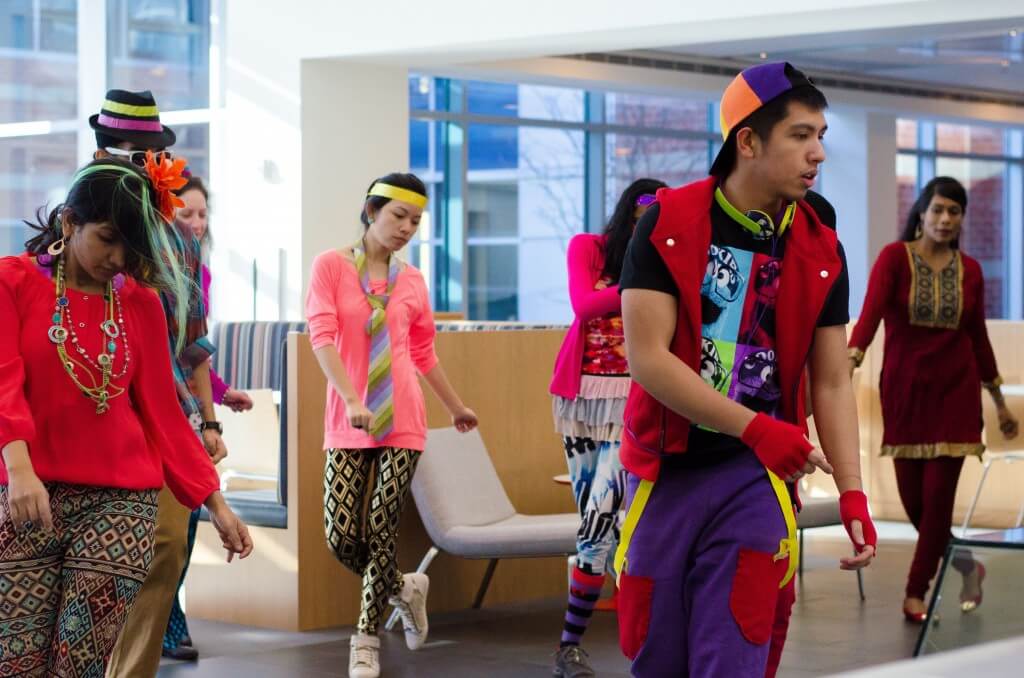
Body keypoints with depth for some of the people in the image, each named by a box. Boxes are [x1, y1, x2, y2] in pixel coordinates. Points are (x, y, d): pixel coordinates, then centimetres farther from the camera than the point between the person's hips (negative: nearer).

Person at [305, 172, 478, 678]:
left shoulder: (412, 282, 7)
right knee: (341, 538, -5)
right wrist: (352, 401, -26)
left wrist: (457, 408, 29)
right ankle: (404, 588, 24)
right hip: (346, 424, -1)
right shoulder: (331, 266, -2)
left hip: (401, 424, 1)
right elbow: (322, 336, -13)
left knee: (380, 536, -2)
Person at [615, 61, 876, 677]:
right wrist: (756, 428, -21)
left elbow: (832, 382, 4)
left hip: (756, 478, 1)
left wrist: (852, 493, -7)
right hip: (666, 470, -1)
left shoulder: (821, 251, 1)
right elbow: (647, 358, -16)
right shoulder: (668, 224, -9)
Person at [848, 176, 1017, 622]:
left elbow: (978, 338, 12)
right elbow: (871, 312, -23)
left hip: (955, 390, 1)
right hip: (904, 389, -1)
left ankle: (915, 594, 7)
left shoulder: (969, 271, 3)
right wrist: (849, 363, -39)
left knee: (938, 495, -5)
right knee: (912, 497, 5)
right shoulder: (894, 257, -7)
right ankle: (965, 565, 31)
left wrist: (1000, 402, 15)